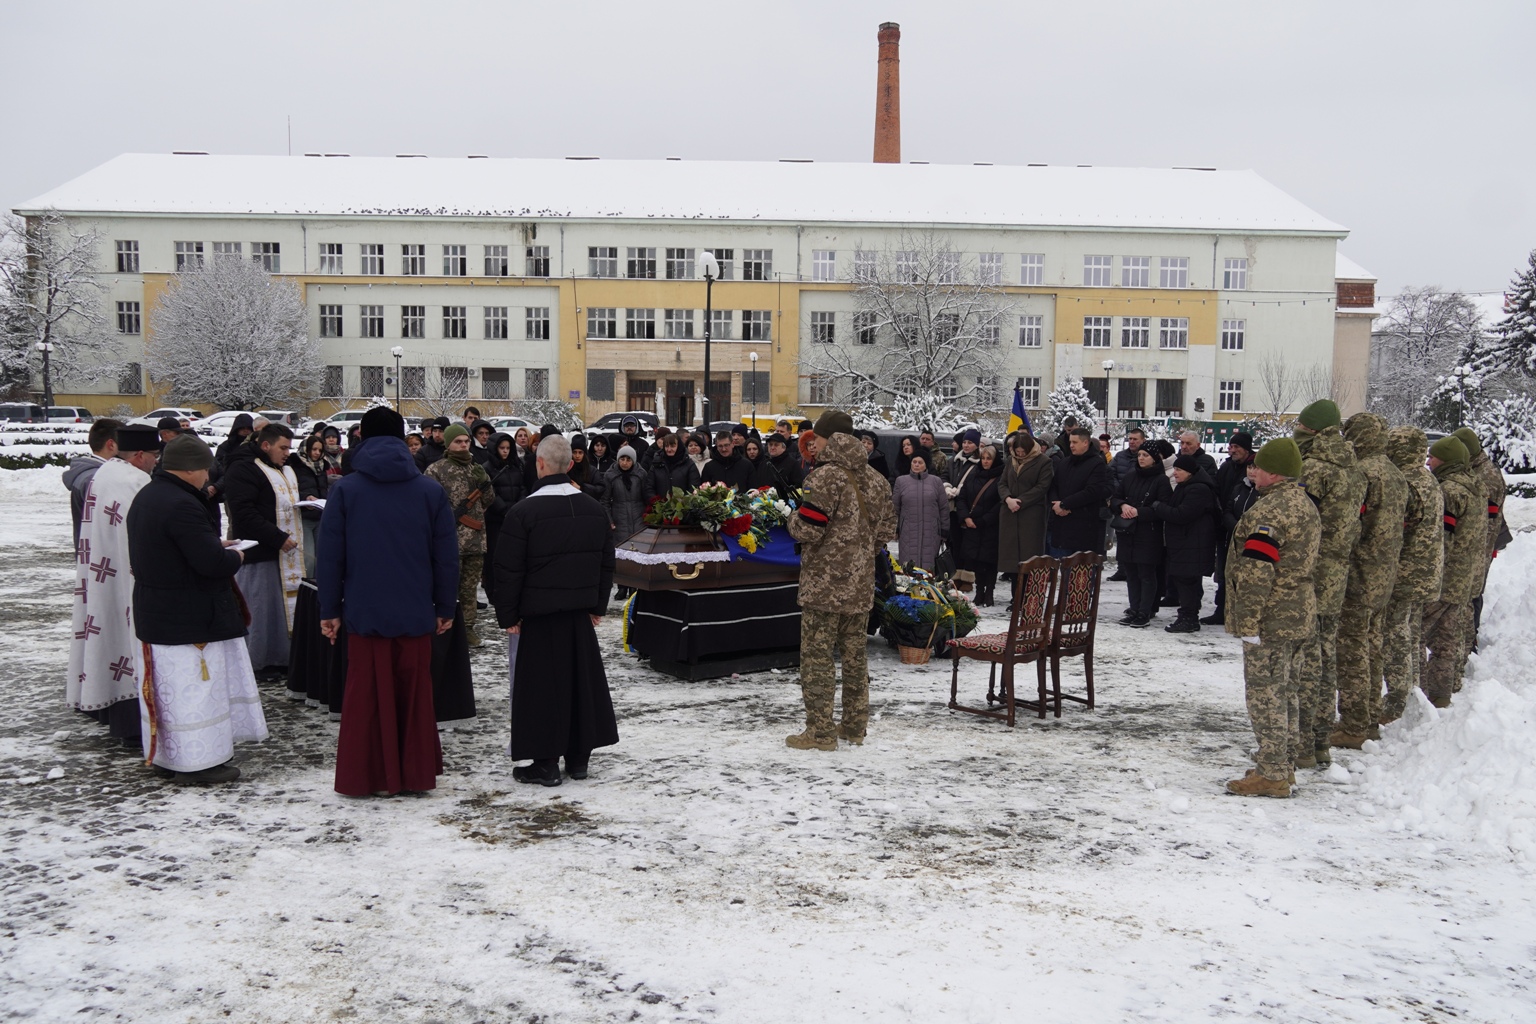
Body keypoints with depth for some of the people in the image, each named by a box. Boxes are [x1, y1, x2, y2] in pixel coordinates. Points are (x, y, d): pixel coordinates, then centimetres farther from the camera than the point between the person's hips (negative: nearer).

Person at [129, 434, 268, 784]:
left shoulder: (145, 498, 10)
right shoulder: (183, 505, -23)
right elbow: (211, 562, -26)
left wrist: (215, 545, 12)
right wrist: (236, 556, -6)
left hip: (154, 611, 10)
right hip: (189, 617, -10)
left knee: (170, 685, 17)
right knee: (195, 687, -1)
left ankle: (167, 755, 27)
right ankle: (197, 762, 5)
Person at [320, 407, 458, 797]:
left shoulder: (345, 490, -3)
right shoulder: (430, 490, 0)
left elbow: (330, 556, -3)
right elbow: (447, 556, 1)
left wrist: (330, 610, 4)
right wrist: (445, 608, 8)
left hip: (365, 613, -1)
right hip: (416, 614, 1)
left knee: (367, 695, 8)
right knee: (415, 695, 10)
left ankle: (372, 776, 13)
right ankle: (417, 774, 17)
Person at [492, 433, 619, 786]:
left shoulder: (524, 512, -12)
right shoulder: (594, 509, 6)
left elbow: (509, 571, -11)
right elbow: (607, 563, 12)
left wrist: (508, 615, -2)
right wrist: (598, 605, 18)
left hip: (540, 614, -5)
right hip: (581, 611, 5)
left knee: (543, 684, 2)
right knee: (581, 680, 12)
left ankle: (545, 763, 7)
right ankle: (579, 757, 20)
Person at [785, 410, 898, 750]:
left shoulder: (825, 476, -15)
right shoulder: (876, 480, 9)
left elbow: (808, 530, -19)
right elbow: (886, 532, 12)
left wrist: (792, 519, 2)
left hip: (823, 584, -7)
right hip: (860, 585, 7)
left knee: (817, 657, 1)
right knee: (855, 655, 15)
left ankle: (819, 732, 5)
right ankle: (855, 726, 24)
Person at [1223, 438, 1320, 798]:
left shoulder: (1268, 511, -19)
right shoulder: (1306, 505, 14)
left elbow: (1256, 573, -23)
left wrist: (1247, 622, -20)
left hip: (1270, 619, -10)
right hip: (1299, 615, 10)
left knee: (1265, 693, -4)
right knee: (1284, 691, 17)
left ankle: (1271, 774, 1)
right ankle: (1284, 764, 26)